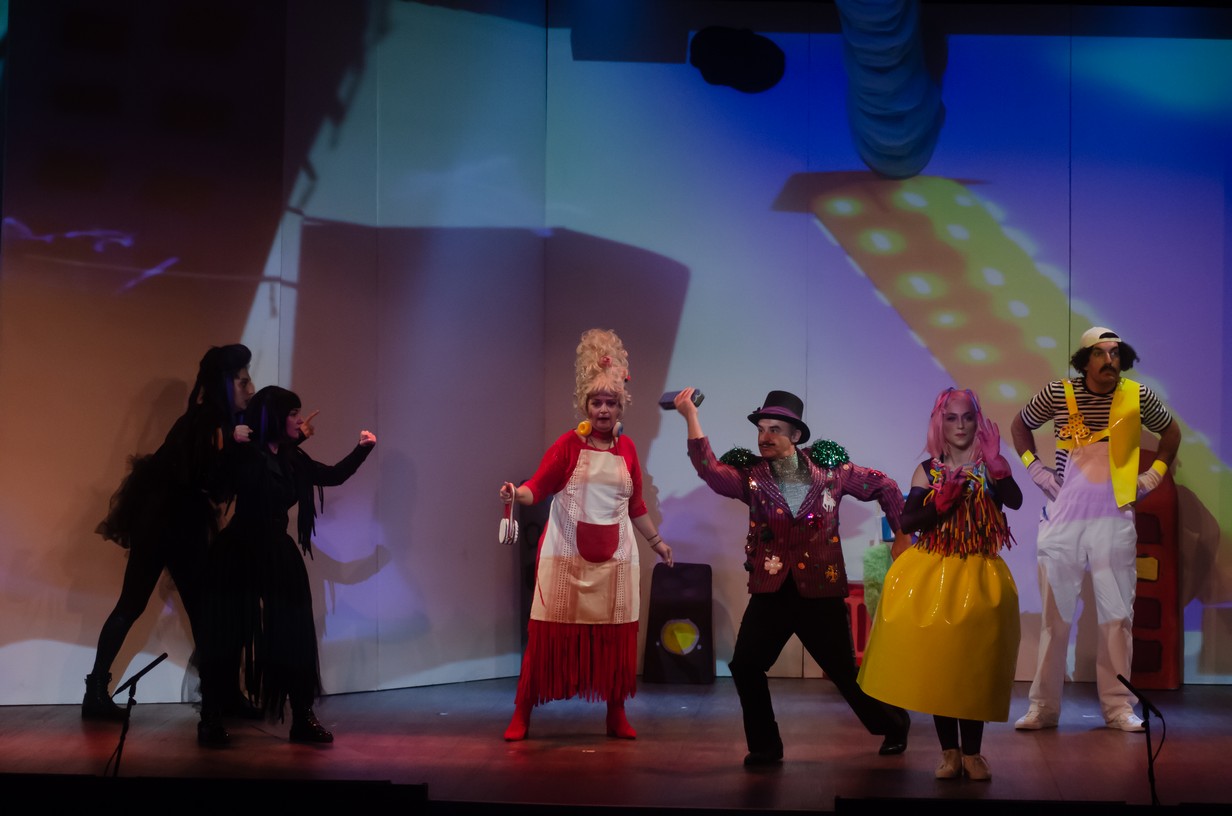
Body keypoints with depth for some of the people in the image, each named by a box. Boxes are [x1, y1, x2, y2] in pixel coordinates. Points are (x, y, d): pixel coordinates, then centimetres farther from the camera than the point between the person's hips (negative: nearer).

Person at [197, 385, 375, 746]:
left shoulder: (292, 458, 7)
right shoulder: (245, 454, -12)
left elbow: (333, 475, 19)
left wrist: (362, 448, 10)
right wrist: (231, 445, -35)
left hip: (279, 554, 6)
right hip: (239, 554, -6)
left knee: (296, 637, 3)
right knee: (227, 637, -2)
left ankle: (302, 719, 10)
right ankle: (211, 721, 7)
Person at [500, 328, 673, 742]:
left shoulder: (626, 448, 9)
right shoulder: (569, 444, -4)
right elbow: (538, 486, -11)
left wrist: (656, 540, 24)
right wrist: (515, 494, -31)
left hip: (615, 557, 4)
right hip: (567, 554, -4)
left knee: (615, 636, 5)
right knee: (550, 633, -4)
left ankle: (616, 716, 16)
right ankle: (522, 715, 3)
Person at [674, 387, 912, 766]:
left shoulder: (829, 470, -3)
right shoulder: (752, 476, -3)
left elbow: (884, 486, 9)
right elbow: (711, 471, -23)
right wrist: (691, 419, -31)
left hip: (821, 591, -1)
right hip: (771, 591, 2)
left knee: (845, 671, 8)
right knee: (745, 666, -10)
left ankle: (893, 724, 35)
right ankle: (765, 746, 8)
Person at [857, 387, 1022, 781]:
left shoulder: (988, 468, -1)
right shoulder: (927, 471, 2)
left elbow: (1016, 501, -20)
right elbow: (908, 522, -7)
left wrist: (994, 460, -29)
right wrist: (943, 502, -20)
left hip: (979, 577, -1)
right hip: (933, 575, 1)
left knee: (975, 665, 1)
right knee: (935, 663, 2)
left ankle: (972, 752, 12)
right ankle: (949, 751, 13)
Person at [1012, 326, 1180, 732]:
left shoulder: (1138, 396, 0)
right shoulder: (1058, 393, -2)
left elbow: (1171, 431, 19)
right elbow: (1020, 425, 16)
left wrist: (1154, 474, 8)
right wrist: (1034, 468, 5)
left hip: (1115, 519, 0)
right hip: (1063, 517, 0)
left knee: (1117, 614, 1)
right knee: (1054, 614, 3)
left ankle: (1118, 706, 9)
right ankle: (1043, 707, 8)